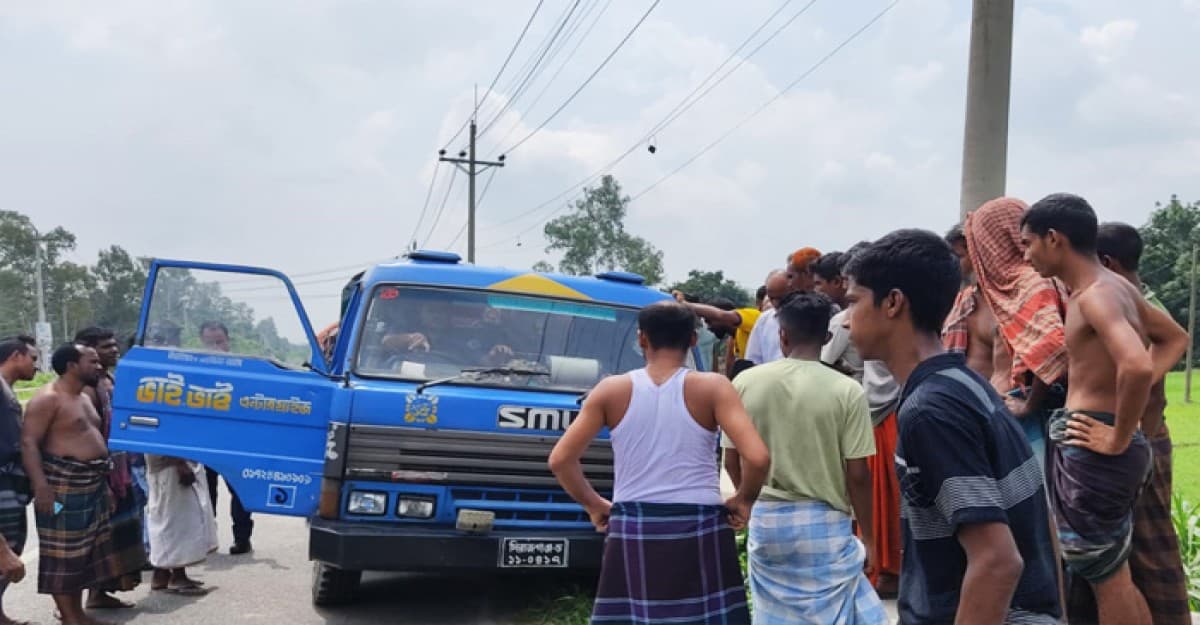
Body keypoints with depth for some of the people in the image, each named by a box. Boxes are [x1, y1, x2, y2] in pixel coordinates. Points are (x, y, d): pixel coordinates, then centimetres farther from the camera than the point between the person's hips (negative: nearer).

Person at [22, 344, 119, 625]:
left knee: (84, 550, 14)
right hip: (63, 485, -10)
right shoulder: (47, 400, -12)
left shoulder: (84, 399, 18)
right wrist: (41, 485, -27)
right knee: (63, 552, -5)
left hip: (93, 483, 10)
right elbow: (29, 442, -18)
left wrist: (110, 475, 23)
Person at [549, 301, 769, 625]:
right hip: (699, 532, -1)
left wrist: (593, 504, 11)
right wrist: (743, 500, 2)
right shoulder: (713, 388, -4)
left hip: (632, 533, 2)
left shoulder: (612, 390, 1)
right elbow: (757, 457, -16)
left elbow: (560, 459, -1)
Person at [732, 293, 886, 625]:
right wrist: (869, 538, 3)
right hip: (824, 523, -3)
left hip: (765, 520, 3)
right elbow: (857, 476, -10)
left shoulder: (745, 383, -2)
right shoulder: (847, 391, -10)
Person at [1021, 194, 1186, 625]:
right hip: (1088, 444, 9)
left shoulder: (1094, 295, -18)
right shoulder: (1115, 286, 11)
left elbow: (1136, 365, -34)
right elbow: (1171, 339, 25)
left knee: (1106, 578, 1)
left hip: (1091, 449, -9)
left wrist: (1119, 438, -22)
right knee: (1113, 574, 17)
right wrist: (1129, 399, 14)